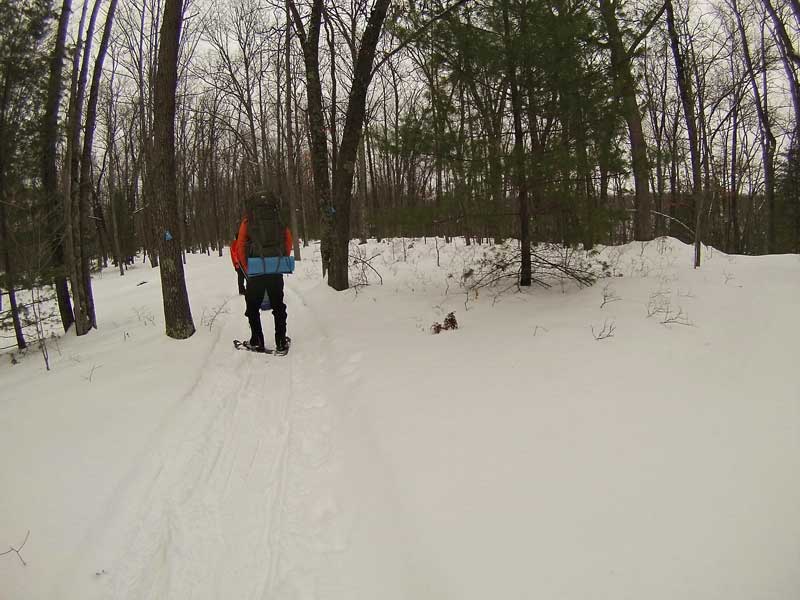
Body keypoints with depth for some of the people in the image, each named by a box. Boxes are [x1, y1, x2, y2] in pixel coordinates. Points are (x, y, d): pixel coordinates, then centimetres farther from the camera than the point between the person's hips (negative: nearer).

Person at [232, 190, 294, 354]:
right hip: (277, 269, 2)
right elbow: (289, 241, 8)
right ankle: (281, 343, 13)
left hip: (256, 269, -2)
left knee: (253, 307, 14)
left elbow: (240, 248, 2)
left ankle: (257, 342, 15)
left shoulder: (248, 221, 6)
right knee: (278, 306, 14)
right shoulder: (279, 220, 12)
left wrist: (247, 270, 8)